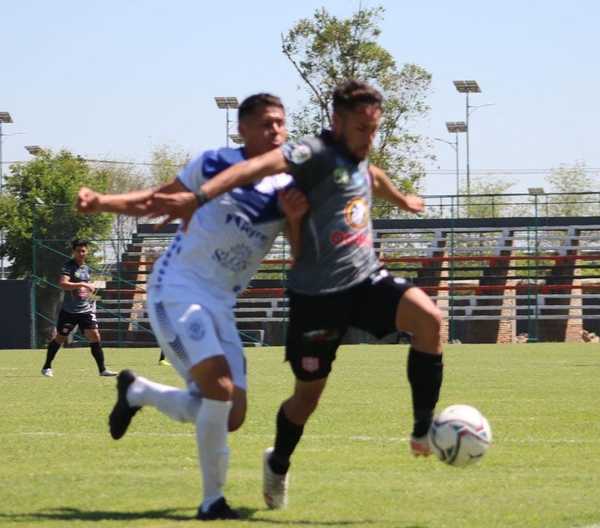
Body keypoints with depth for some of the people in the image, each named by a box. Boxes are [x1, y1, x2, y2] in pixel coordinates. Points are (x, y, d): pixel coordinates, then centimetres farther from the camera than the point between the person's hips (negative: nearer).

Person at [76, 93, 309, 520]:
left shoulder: (289, 188, 3)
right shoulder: (215, 163, -4)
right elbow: (161, 199, 9)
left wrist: (296, 219, -20)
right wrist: (102, 202, -4)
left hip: (221, 304, 5)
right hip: (178, 288, -5)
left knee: (231, 417, 3)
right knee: (220, 388, -25)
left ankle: (137, 392, 28)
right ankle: (212, 500, -13)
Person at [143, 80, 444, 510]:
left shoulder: (357, 158, 10)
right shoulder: (317, 154, -16)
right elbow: (259, 166, -33)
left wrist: (403, 200, 58)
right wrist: (198, 198, -49)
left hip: (367, 279, 6)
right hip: (318, 293, -6)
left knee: (428, 318, -21)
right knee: (308, 396, 6)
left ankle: (424, 432, -13)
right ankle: (278, 466, 36)